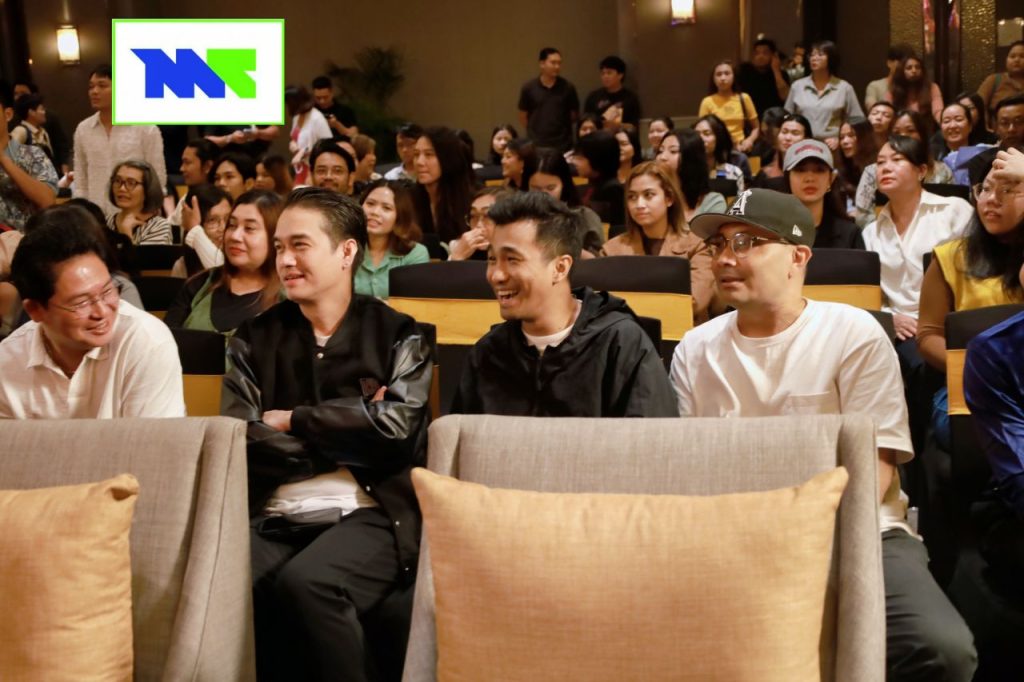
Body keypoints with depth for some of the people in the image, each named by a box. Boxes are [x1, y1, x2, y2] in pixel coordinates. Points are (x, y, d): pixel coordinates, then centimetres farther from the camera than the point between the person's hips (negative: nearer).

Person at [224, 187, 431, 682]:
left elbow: (392, 427, -9)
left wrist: (290, 420, -1)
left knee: (304, 583, -34)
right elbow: (240, 443, 1)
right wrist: (350, 437, -3)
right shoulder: (254, 339, 14)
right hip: (274, 520, 3)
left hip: (370, 515, -2)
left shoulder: (397, 335, 8)